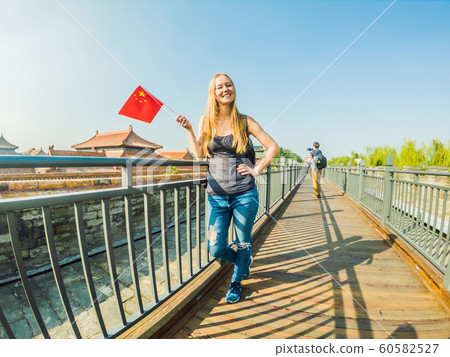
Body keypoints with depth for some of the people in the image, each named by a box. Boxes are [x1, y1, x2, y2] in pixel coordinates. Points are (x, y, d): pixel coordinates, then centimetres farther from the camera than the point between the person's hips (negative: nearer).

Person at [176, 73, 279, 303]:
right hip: (216, 195, 2)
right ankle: (243, 261, 40)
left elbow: (273, 147, 3)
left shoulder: (245, 121, 1)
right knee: (216, 249, 6)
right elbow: (199, 155, 1)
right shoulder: (206, 121, 7)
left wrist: (256, 169, -5)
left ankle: (236, 282, 43)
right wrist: (188, 129, -4)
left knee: (243, 242, 14)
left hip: (244, 194, -1)